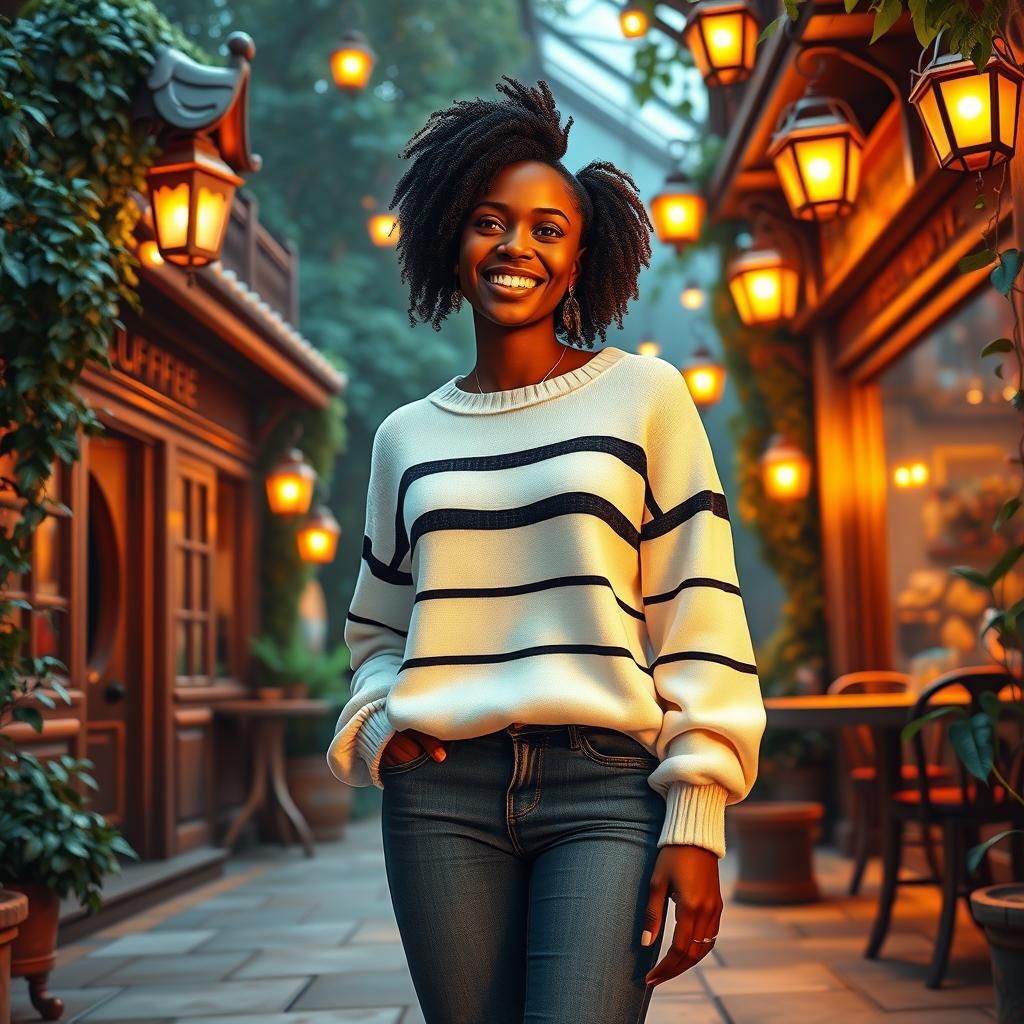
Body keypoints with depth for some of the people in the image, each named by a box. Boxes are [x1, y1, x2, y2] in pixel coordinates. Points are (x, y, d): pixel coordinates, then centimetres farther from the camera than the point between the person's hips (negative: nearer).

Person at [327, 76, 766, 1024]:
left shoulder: (645, 395, 5)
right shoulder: (406, 436, 13)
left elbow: (698, 620, 0)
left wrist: (695, 820, -6)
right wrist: (375, 724, 2)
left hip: (606, 786, -2)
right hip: (441, 793, 3)